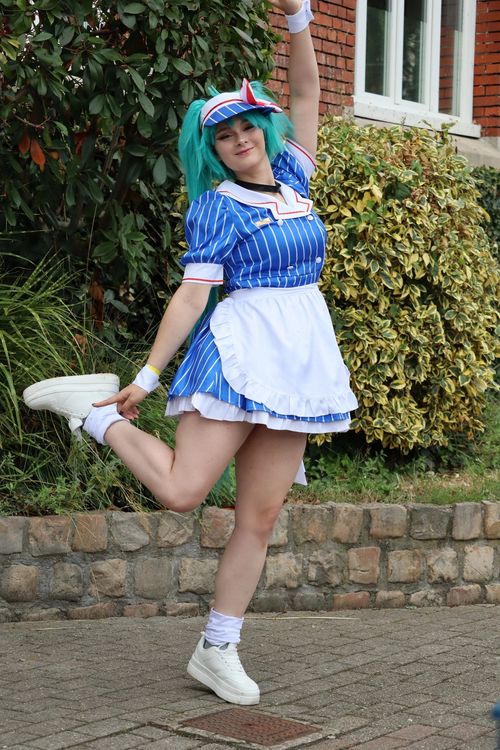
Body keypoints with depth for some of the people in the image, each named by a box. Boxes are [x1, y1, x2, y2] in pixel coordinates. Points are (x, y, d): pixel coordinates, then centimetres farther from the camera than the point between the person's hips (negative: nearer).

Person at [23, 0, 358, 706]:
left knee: (260, 515, 3)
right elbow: (192, 294, -7)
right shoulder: (216, 206, -2)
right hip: (241, 349, -5)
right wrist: (147, 376, -12)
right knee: (181, 490, -15)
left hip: (299, 358, 5)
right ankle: (96, 407, 6)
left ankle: (217, 650, 10)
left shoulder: (292, 176, 15)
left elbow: (307, 92, 18)